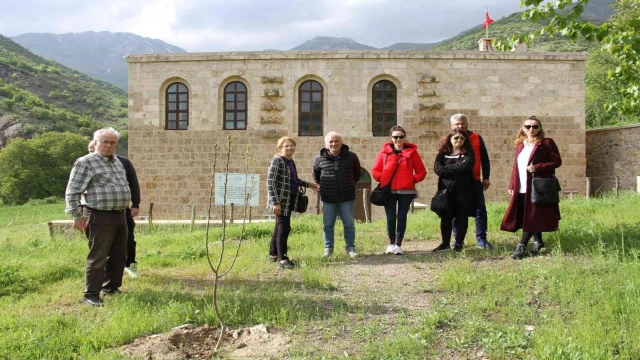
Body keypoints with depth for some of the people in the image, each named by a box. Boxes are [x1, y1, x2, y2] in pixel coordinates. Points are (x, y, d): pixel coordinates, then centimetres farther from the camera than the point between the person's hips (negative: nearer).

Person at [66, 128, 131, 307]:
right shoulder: (86, 162, -9)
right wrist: (77, 215, -14)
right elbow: (72, 192, -10)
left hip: (120, 216, 8)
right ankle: (91, 294, 4)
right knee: (98, 258, -4)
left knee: (119, 256, 14)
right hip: (100, 218, -8)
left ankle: (111, 287, 27)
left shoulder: (117, 162, 16)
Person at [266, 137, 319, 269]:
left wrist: (308, 184, 18)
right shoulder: (277, 161, -13)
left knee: (280, 227, 15)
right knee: (284, 228, -8)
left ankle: (273, 254, 25)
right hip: (281, 200, -9)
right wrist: (275, 202, -23)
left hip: (289, 200, 9)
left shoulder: (291, 161, 12)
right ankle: (282, 259, -2)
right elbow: (270, 182, -18)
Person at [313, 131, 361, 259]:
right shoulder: (319, 159, -4)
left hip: (347, 197, 0)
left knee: (349, 224, 6)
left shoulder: (351, 157, -2)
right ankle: (328, 248, 19)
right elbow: (316, 175, 15)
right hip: (328, 198, 0)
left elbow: (357, 173, 15)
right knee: (328, 225, 7)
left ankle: (351, 248, 18)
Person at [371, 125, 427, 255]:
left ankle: (398, 245, 13)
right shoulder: (384, 151, 3)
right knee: (390, 218, 5)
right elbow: (375, 170, 8)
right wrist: (382, 179, -6)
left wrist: (413, 180, -6)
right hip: (388, 191, 0)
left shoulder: (411, 152, 3)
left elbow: (421, 171, 7)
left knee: (402, 217, 4)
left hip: (406, 191, 0)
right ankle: (391, 244, 20)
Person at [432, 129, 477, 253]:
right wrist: (457, 169, -15)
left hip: (463, 189, -1)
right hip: (446, 189, 1)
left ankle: (459, 243, 14)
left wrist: (448, 168, -11)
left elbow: (466, 166, -15)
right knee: (446, 217, 5)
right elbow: (437, 169, -8)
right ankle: (445, 243, 16)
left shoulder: (468, 153, 5)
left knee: (461, 217, 4)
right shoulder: (443, 153, 8)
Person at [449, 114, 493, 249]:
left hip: (474, 181, 1)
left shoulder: (476, 138, 6)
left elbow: (484, 159, 8)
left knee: (481, 210, 2)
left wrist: (486, 177, 3)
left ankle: (481, 239, 10)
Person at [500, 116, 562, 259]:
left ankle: (521, 246, -5)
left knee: (532, 217, -5)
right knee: (527, 217, 9)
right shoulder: (520, 145, 15)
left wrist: (537, 167, -18)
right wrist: (512, 186, 10)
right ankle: (538, 243, 22)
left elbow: (557, 161, -7)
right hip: (522, 189, 6)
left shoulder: (547, 143, -1)